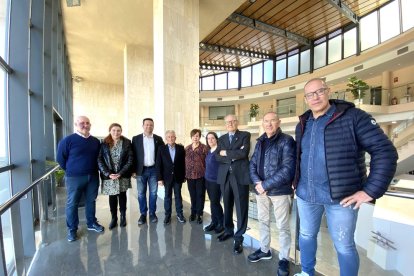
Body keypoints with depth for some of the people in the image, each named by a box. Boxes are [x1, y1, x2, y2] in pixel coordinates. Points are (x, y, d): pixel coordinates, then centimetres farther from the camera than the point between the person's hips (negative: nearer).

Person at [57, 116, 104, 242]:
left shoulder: (96, 141, 5)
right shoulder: (68, 140, -7)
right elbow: (60, 158, -2)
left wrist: (93, 169, 10)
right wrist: (70, 170, 2)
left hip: (93, 177, 4)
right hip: (74, 178, -3)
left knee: (91, 201, 14)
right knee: (72, 203, 7)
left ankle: (92, 223, 31)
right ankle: (72, 229, 23)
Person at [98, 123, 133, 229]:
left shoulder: (127, 142, -3)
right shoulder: (104, 143, -1)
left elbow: (130, 159, -6)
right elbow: (99, 160, -3)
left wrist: (121, 173, -13)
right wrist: (108, 174, -13)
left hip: (123, 175, 0)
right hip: (109, 176, 1)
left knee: (122, 195, 10)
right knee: (112, 196, 9)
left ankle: (123, 216, 27)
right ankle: (114, 218, 26)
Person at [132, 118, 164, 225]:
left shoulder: (158, 139, 2)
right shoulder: (136, 139, 1)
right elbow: (133, 155, 0)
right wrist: (133, 170, -4)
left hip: (153, 170, 1)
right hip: (141, 170, 0)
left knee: (153, 193, 9)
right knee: (141, 193, 9)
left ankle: (152, 213, 25)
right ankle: (143, 214, 24)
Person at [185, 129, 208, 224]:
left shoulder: (204, 147, -4)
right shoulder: (187, 148, 9)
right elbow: (185, 161, 10)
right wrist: (184, 174, 7)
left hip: (200, 175, -3)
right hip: (190, 175, 4)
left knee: (200, 195, 7)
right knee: (192, 195, 14)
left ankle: (199, 214, 21)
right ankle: (193, 212, 31)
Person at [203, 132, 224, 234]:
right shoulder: (209, 151, 10)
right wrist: (206, 175, 13)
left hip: (216, 180, -7)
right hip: (208, 179, 7)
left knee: (215, 202, -1)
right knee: (212, 202, 13)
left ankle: (221, 223, 17)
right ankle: (214, 222, 25)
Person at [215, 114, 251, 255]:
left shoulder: (245, 135, 1)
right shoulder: (222, 139, 13)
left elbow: (244, 153, -16)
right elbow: (217, 157, 1)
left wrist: (226, 153, -8)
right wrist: (234, 155, -11)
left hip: (240, 175, -4)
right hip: (225, 176, 4)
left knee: (241, 207, 4)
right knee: (227, 206, 17)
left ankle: (239, 237, 18)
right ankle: (228, 230, 36)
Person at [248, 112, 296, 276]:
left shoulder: (287, 141, -9)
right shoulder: (260, 142, 9)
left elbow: (288, 169, -18)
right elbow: (252, 164, 6)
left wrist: (266, 184, -18)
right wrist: (257, 183, -12)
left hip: (280, 190, -5)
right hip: (261, 189, 6)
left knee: (282, 226, 9)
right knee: (262, 221, 19)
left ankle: (284, 258, 30)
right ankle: (264, 250, 40)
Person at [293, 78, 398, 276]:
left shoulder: (353, 116, -10)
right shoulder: (302, 124, 6)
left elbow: (385, 151, -12)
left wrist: (371, 190, -17)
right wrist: (296, 180, 13)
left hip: (341, 196, -4)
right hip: (305, 194, 5)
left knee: (344, 245, 12)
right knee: (306, 235, 20)